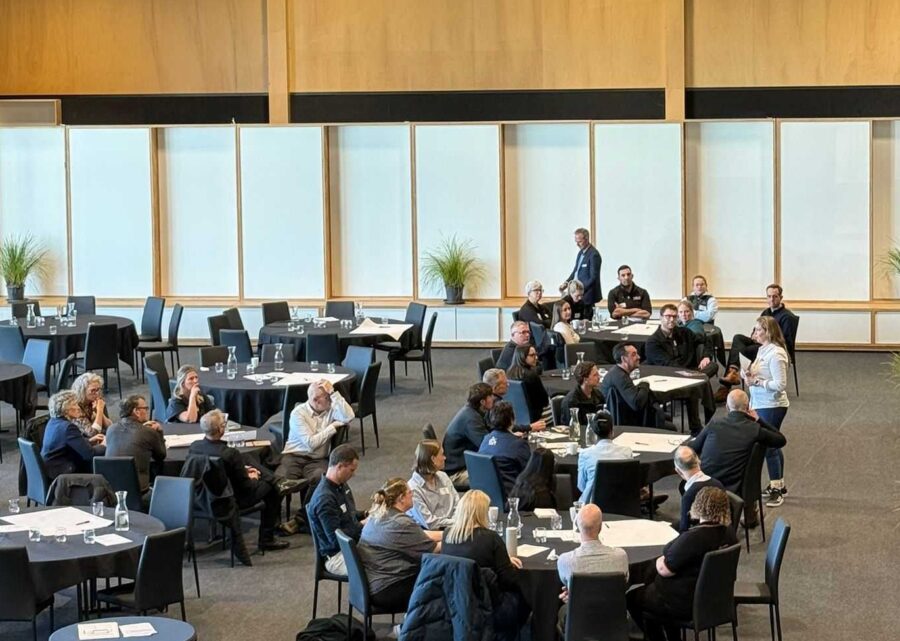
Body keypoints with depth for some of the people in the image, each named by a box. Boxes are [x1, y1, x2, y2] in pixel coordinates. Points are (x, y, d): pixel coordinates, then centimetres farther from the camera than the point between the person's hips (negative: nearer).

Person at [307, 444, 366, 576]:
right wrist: (362, 525, -14)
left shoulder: (341, 485, 6)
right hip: (337, 556, -9)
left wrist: (365, 515, 6)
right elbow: (335, 538, -22)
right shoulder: (324, 498, -22)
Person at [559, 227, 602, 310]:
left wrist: (582, 288, -27)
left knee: (585, 317, -6)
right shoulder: (581, 252, 13)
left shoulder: (594, 255, -14)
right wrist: (566, 283, 6)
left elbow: (593, 278, -17)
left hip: (586, 295, -8)